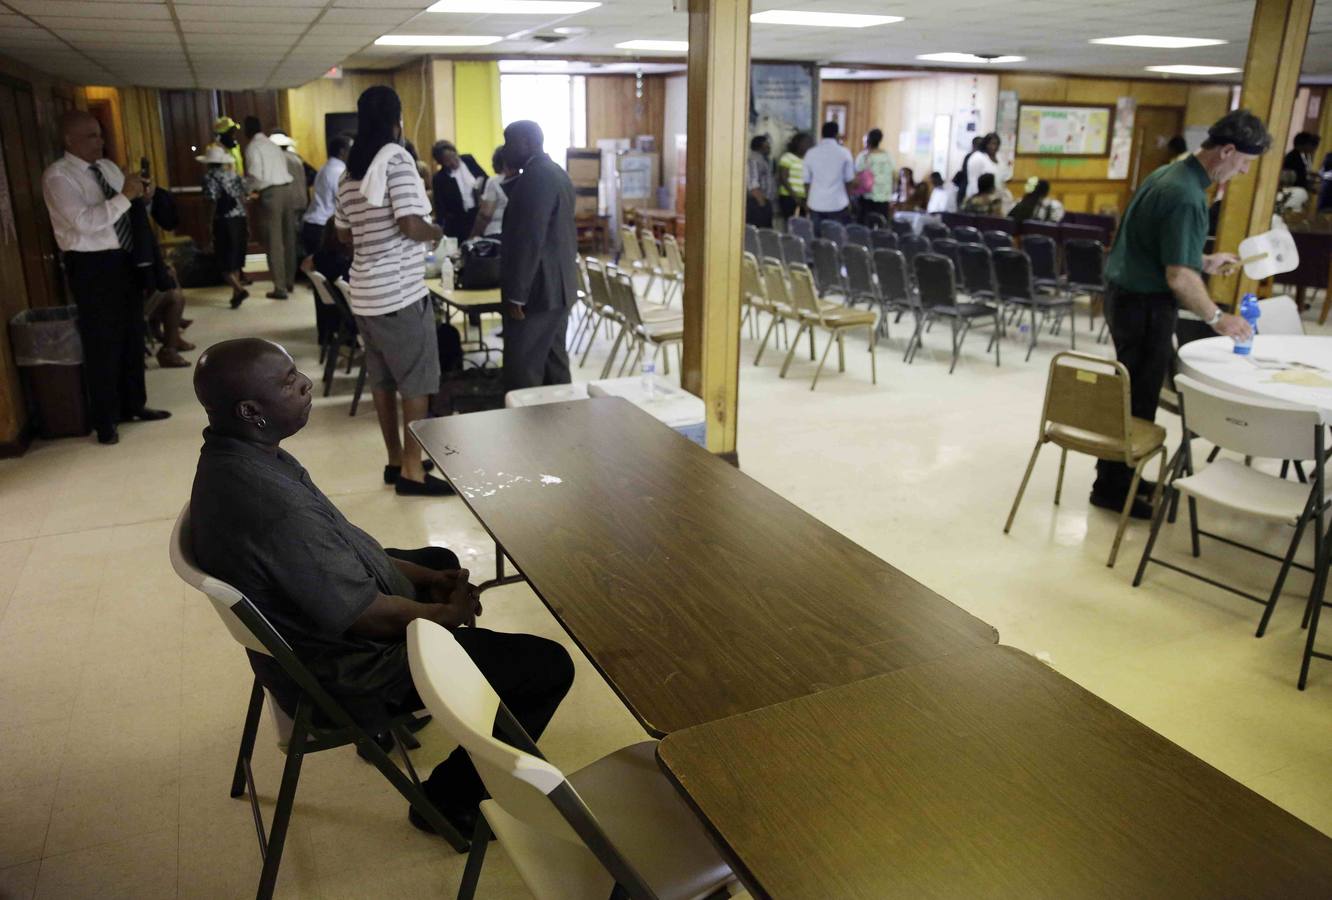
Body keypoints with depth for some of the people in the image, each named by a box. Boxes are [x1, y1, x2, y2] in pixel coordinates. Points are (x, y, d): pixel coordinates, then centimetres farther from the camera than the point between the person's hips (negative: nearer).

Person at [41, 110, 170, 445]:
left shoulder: (108, 167, 11)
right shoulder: (58, 176, -13)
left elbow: (130, 207, 19)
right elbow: (84, 221, -26)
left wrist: (143, 193, -2)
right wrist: (125, 195, -26)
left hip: (126, 259, 8)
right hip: (92, 266, -7)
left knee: (133, 336, 16)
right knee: (102, 343, 1)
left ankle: (134, 404, 32)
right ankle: (105, 419, 13)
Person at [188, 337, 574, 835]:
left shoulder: (229, 455, -4)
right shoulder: (269, 500, -35)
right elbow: (364, 617, -27)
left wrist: (428, 578, 3)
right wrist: (448, 613, -8)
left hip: (311, 624, 10)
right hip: (344, 672, -10)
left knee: (439, 561, 33)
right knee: (548, 666, -9)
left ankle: (392, 717, 39)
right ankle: (451, 798, 11)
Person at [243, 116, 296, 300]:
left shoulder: (252, 147, -4)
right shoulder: (273, 145, 18)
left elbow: (255, 176, -13)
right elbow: (283, 169, 14)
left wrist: (244, 189, 4)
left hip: (271, 193, -7)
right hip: (285, 189, 7)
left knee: (274, 242, -3)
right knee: (286, 238, 16)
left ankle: (280, 288, -3)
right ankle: (288, 280, 25)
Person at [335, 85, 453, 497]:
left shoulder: (351, 169, 13)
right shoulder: (396, 158, -11)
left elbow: (344, 234, 17)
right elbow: (410, 224, -20)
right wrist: (436, 232, -1)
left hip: (366, 292, 8)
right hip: (400, 291, -8)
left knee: (383, 379, 13)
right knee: (417, 382, -1)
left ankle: (395, 461, 22)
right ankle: (412, 471, 3)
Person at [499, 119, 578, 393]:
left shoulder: (535, 177, -16)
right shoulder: (556, 173, 15)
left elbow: (530, 240, -22)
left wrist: (516, 295, -20)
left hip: (538, 288, -10)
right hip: (557, 285, 10)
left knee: (522, 369, -8)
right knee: (553, 359, 13)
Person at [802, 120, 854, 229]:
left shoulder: (811, 153, 3)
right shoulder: (844, 153, -1)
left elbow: (807, 181, 6)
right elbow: (849, 180, 2)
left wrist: (807, 201, 16)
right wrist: (849, 200, 14)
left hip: (816, 204, 2)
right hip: (837, 204, -2)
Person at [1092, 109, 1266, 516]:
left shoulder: (1171, 174, 9)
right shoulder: (1186, 196, -22)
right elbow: (1179, 276, -24)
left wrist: (1205, 261, 21)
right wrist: (1216, 318, -14)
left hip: (1128, 295, 10)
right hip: (1143, 304, -10)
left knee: (1133, 391, 17)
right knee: (1137, 397, -1)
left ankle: (1119, 475, 27)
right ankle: (1111, 488, 9)